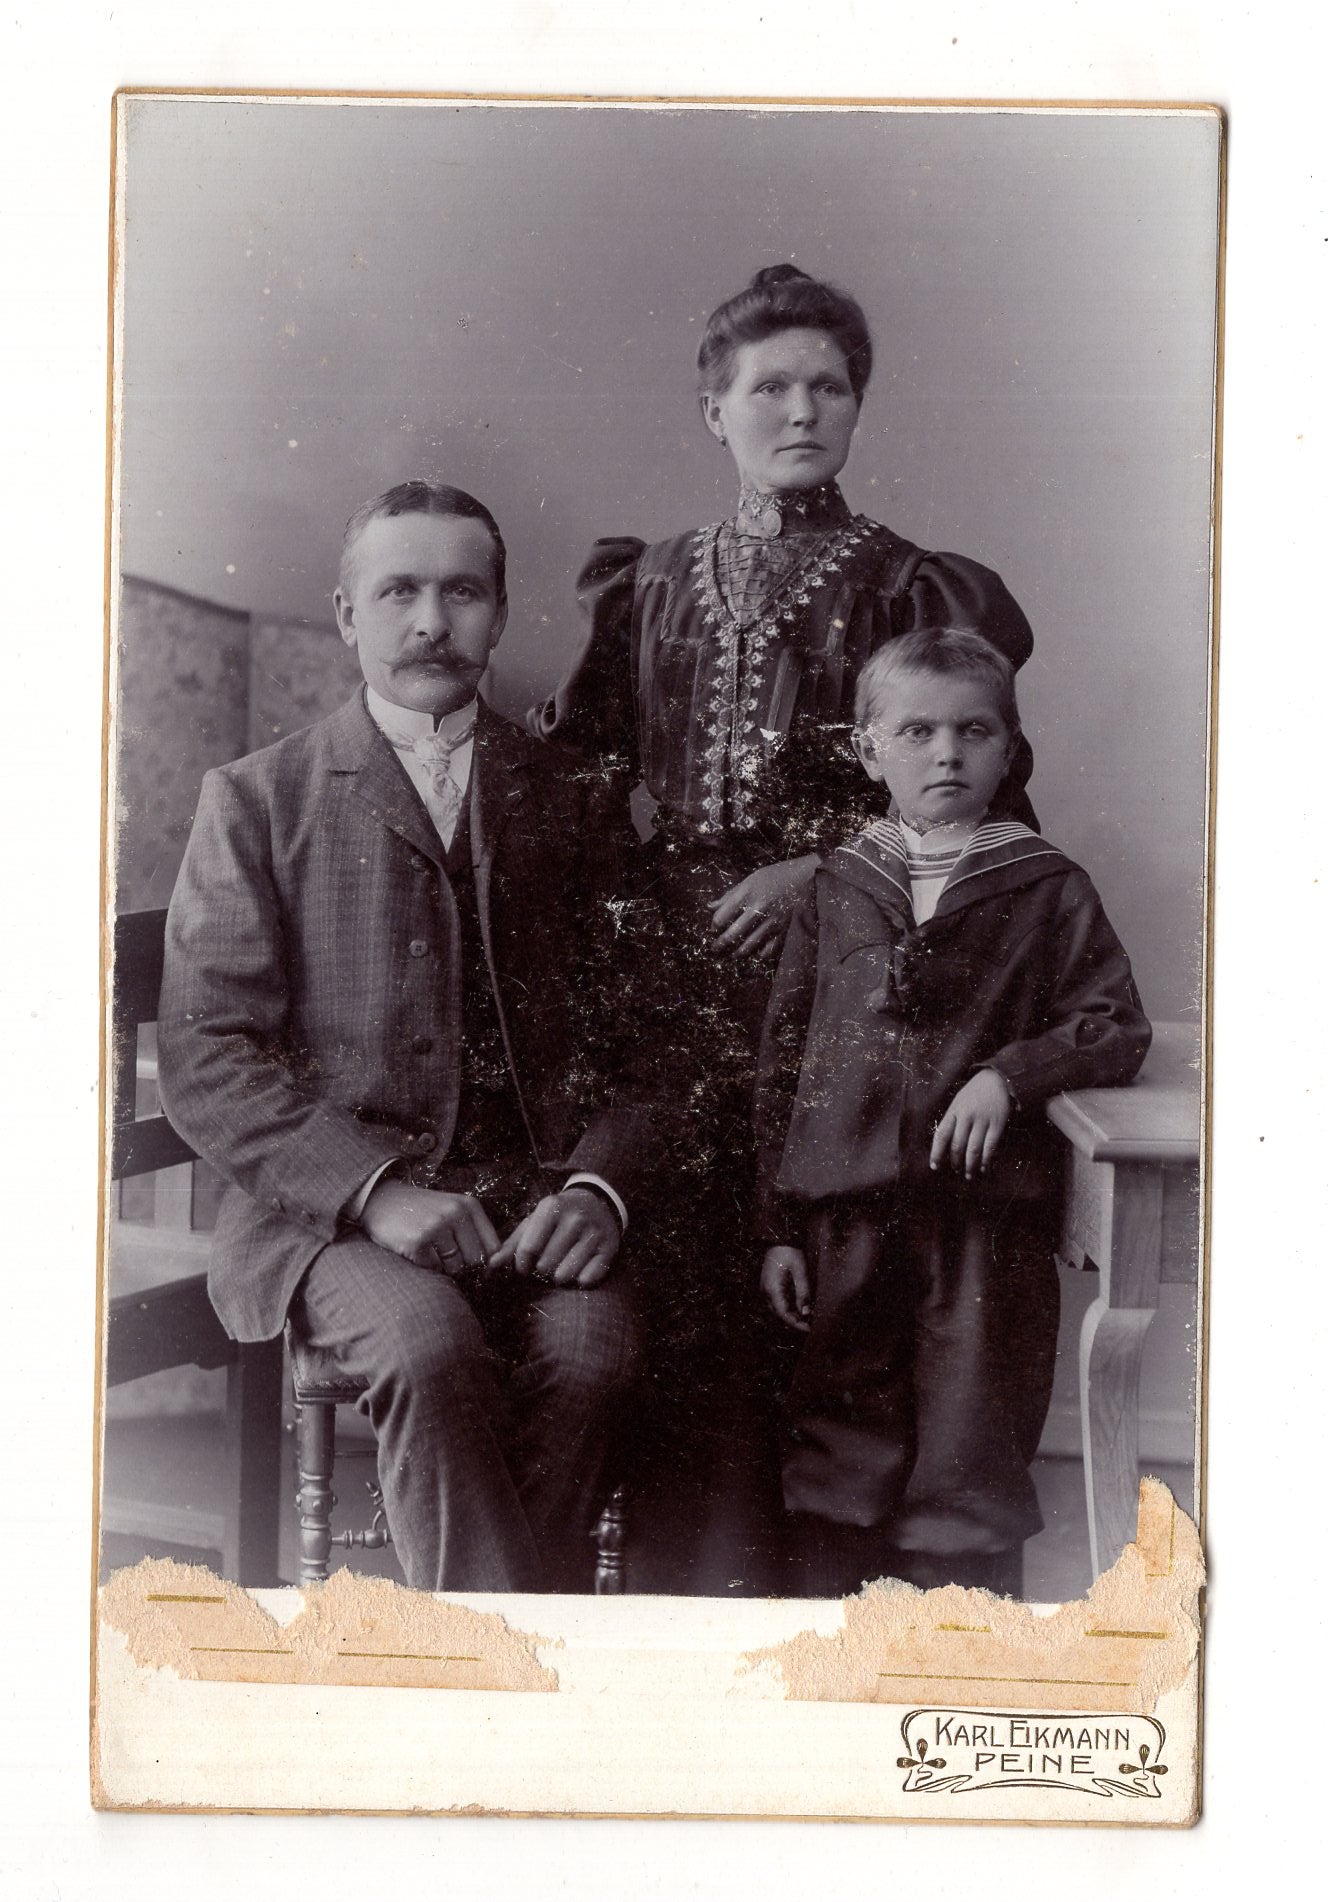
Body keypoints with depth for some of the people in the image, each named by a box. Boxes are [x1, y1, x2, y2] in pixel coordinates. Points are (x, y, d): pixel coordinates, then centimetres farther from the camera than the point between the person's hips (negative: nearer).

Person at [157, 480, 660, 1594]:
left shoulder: (569, 803, 15)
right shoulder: (257, 800, 8)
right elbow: (205, 1055, -1)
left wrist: (599, 1185, -8)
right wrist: (374, 1189, -15)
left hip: (536, 1199, 2)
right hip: (327, 1203, -2)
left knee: (592, 1348, -27)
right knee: (432, 1346, -31)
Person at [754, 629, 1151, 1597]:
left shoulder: (1049, 889, 5)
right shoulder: (838, 889, 9)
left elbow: (1119, 1030, 5)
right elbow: (784, 1059, 8)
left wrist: (1010, 1072, -13)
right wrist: (779, 1226, 4)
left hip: (988, 1214, -1)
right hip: (847, 1215, 2)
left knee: (968, 1479, 4)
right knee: (835, 1472, 9)